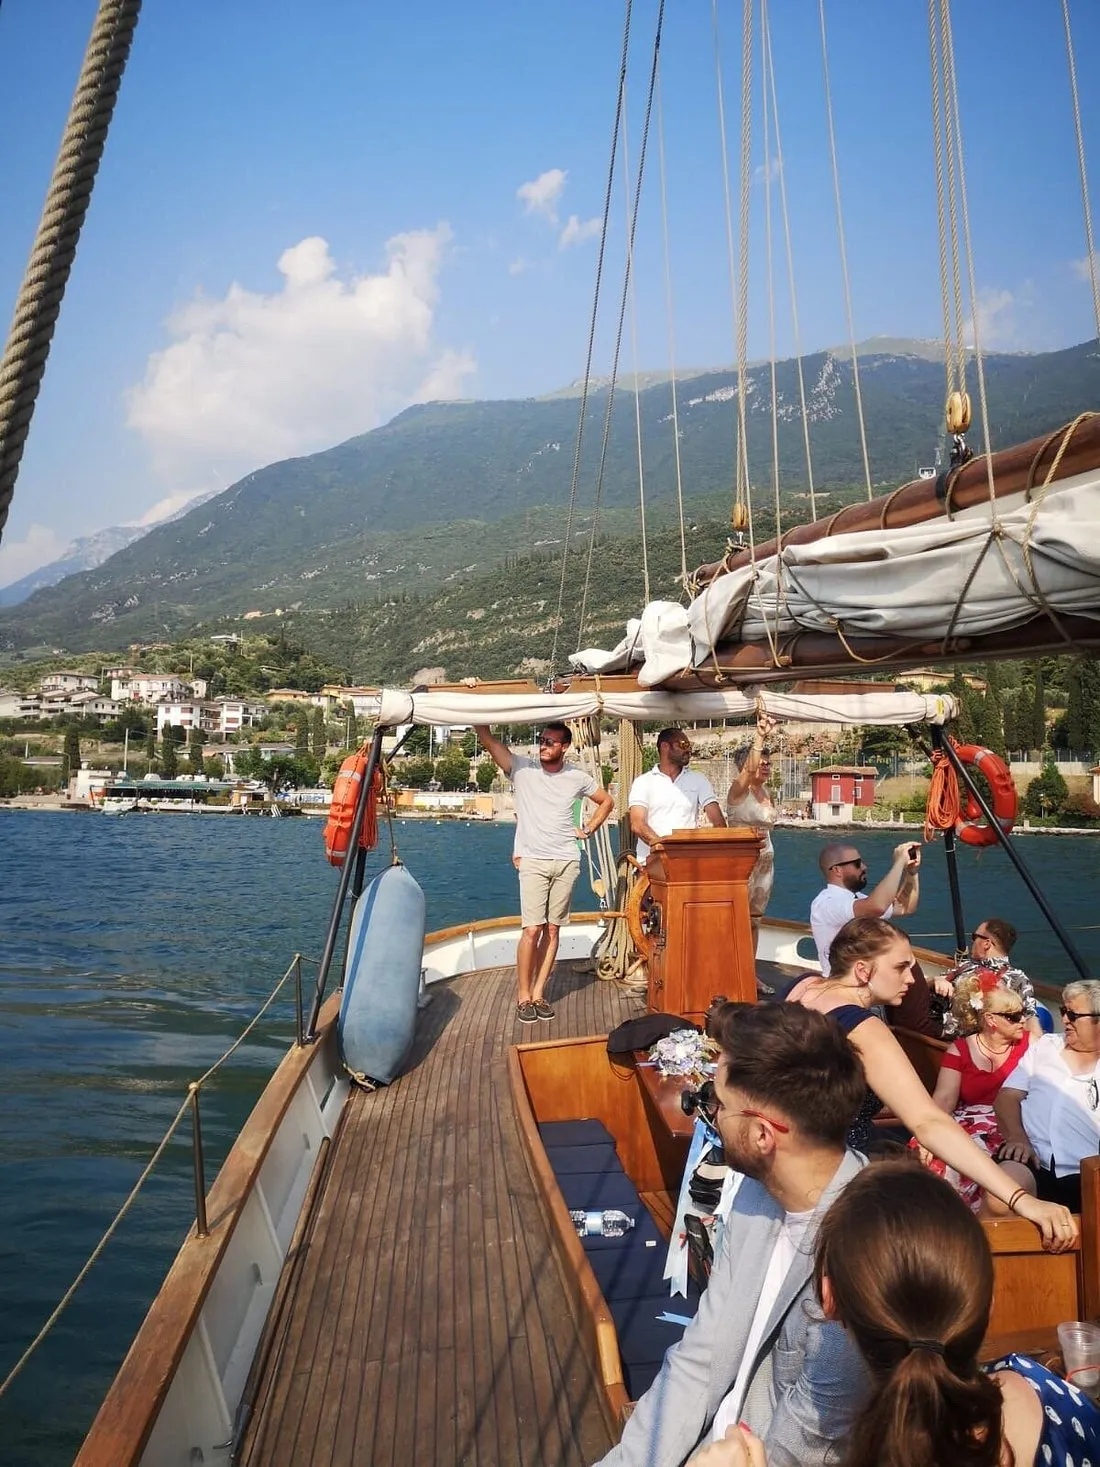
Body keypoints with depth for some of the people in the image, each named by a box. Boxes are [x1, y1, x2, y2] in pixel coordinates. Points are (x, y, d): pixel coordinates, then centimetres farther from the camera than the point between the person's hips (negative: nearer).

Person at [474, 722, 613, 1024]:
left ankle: (539, 993, 14)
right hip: (533, 861, -2)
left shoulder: (577, 778, 6)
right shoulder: (522, 768, -2)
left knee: (552, 930, 5)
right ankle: (523, 996, 3)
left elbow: (607, 801, 22)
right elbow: (487, 740, -11)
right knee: (532, 930, -9)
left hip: (567, 862, 3)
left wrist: (588, 829, 12)